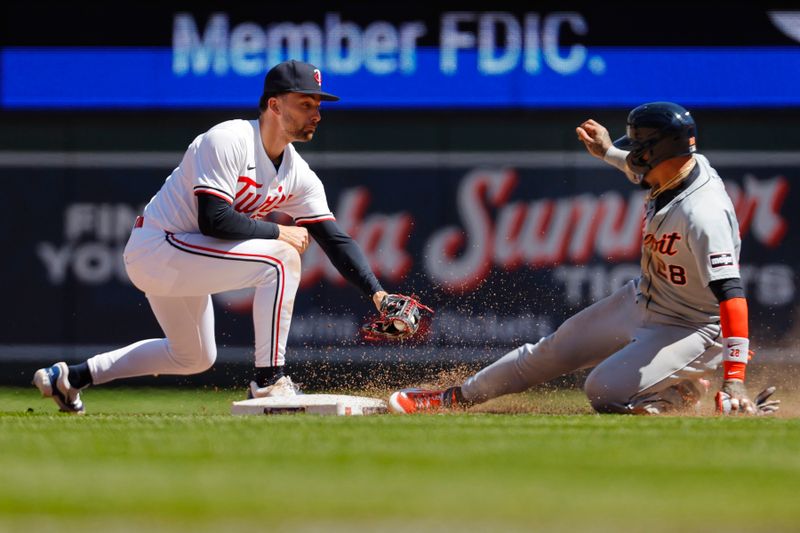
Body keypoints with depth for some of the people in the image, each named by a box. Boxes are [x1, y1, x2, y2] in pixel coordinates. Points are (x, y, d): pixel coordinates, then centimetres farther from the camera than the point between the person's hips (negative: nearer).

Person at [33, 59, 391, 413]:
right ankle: (268, 381, -16)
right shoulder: (228, 141, -22)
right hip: (156, 248, -10)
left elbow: (335, 239, -1)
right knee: (281, 258, -21)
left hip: (179, 260, 10)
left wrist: (377, 293, -13)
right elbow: (213, 220, -30)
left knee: (195, 358, 23)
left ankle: (72, 376, 28)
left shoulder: (299, 176, 2)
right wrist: (279, 232, -21)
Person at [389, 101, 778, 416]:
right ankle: (455, 398, 26)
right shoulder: (677, 169, -9)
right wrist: (608, 153, 20)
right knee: (553, 352, 12)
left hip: (692, 329, -9)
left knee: (603, 392, -22)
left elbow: (731, 292, -40)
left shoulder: (704, 214, -36)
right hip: (643, 300, 9)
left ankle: (687, 390, 0)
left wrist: (735, 378, -45)